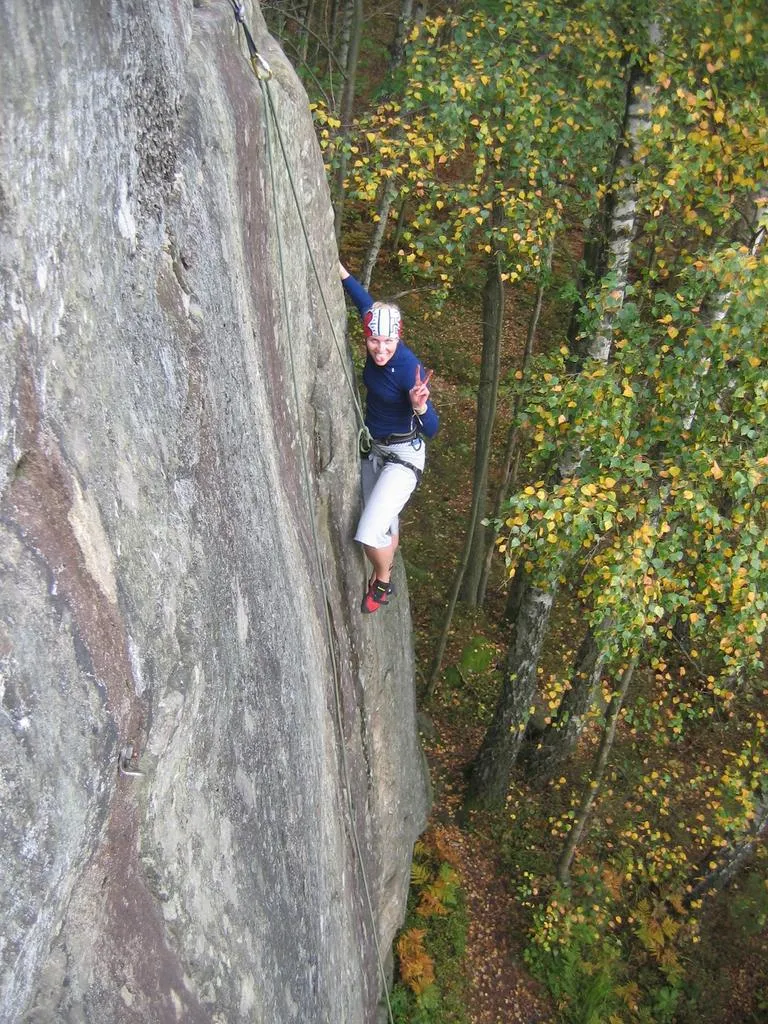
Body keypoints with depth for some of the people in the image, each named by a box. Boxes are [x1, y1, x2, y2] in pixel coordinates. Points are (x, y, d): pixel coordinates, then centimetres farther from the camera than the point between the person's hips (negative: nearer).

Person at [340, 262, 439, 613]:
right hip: (372, 449, 7)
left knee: (370, 533, -15)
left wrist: (420, 406, -49)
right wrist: (339, 269, 12)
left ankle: (383, 584, 16)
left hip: (402, 456, -7)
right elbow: (366, 302, 11)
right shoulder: (376, 348, -11)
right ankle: (382, 574, 49)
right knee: (384, 521, 24)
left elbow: (431, 430, -29)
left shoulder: (409, 368, -28)